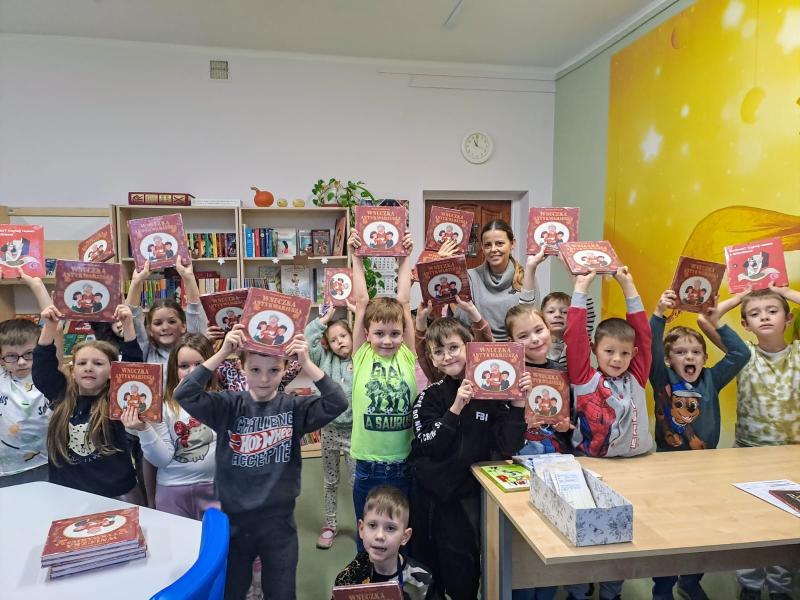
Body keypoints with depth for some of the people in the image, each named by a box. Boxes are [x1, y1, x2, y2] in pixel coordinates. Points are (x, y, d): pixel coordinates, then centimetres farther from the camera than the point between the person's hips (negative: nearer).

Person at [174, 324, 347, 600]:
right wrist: (222, 353, -26)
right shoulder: (229, 406, -5)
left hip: (278, 520, 0)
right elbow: (184, 395, -19)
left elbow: (337, 403, -20)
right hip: (233, 518, 1)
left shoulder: (294, 408, -6)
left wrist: (307, 362, -28)